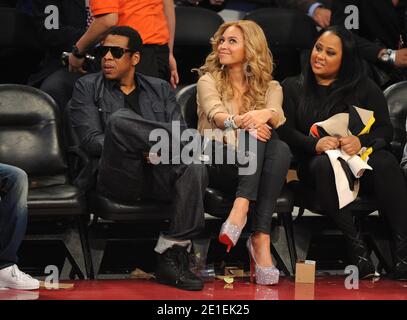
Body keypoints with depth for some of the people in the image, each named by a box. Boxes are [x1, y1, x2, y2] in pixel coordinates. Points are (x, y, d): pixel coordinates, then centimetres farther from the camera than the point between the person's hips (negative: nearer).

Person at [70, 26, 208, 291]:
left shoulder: (160, 89, 22)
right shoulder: (88, 87, 15)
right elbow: (91, 141, 1)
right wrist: (137, 150, -13)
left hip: (158, 174, 3)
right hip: (118, 177, -2)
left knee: (194, 168, -33)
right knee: (119, 119, -32)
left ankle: (173, 256, -32)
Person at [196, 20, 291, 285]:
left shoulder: (269, 87, 15)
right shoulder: (209, 80, 11)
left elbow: (277, 116, -9)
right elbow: (216, 114, -13)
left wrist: (266, 114, -35)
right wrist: (239, 122, -37)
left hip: (258, 172, 2)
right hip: (218, 165, -2)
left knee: (281, 148, -33)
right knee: (253, 133, -32)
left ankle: (261, 237, -46)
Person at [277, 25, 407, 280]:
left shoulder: (365, 88, 17)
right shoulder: (293, 88, 17)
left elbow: (386, 129, 6)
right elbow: (286, 131, 3)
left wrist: (362, 141, -18)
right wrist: (315, 143, -18)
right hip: (315, 163, 0)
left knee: (385, 161, -36)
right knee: (324, 164, -39)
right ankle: (356, 246, -44)